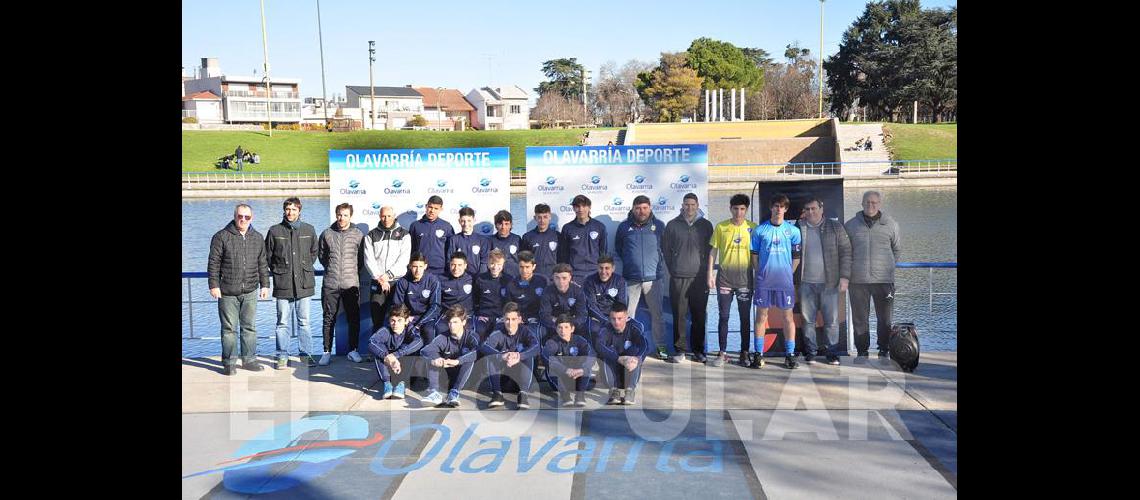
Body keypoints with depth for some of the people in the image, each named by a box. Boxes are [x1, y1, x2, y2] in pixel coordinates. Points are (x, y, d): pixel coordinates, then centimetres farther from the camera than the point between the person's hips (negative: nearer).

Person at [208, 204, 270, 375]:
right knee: (229, 328, 2)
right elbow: (213, 263, -3)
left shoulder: (257, 238, 10)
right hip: (227, 292, -3)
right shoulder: (221, 237, -2)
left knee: (250, 327, 8)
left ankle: (249, 359, 18)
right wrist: (214, 285, -8)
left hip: (250, 292, 3)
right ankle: (229, 362, 10)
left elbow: (262, 264, 15)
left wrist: (265, 285, 10)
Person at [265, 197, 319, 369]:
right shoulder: (275, 231, 2)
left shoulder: (309, 230, 6)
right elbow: (267, 255, 11)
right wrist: (277, 271, 7)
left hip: (304, 283, 1)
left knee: (304, 321, 7)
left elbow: (314, 251, 18)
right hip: (283, 284, -1)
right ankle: (282, 356, 11)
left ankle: (306, 355, 15)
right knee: (283, 322, 3)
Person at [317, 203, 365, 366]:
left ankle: (353, 349, 17)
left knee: (354, 319, 5)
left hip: (351, 284, 0)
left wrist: (353, 271, 7)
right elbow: (321, 255, 16)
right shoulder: (326, 234, 4)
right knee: (329, 319, 4)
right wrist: (331, 269, 11)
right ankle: (327, 352, 11)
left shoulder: (358, 235, 1)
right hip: (330, 284, 1)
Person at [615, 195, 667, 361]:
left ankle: (661, 347, 12)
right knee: (627, 314, 3)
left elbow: (666, 248, 15)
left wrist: (660, 263, 11)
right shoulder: (624, 227, 4)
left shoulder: (659, 226, 3)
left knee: (657, 314, 3)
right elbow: (618, 248, 18)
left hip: (653, 277, 0)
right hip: (631, 279, 0)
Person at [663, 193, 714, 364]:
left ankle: (698, 350, 13)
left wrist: (706, 271, 4)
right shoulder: (673, 225, 6)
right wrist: (673, 269, 5)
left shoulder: (705, 225, 8)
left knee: (699, 316, 4)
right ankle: (679, 349, 8)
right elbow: (666, 249, 10)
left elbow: (710, 250, 11)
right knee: (679, 315, -1)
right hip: (678, 278, -1)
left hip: (699, 277, 1)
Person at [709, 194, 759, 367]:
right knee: (723, 316, 3)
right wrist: (710, 274, -1)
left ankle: (744, 353, 14)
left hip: (745, 277, 0)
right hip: (724, 277, 0)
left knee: (745, 317, 5)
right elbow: (713, 251, 6)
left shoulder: (752, 227, 2)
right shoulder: (720, 227, 2)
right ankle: (722, 353, 10)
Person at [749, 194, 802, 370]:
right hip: (764, 280, 0)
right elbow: (754, 255, 8)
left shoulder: (793, 230, 4)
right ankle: (758, 354, 9)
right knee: (761, 316, 4)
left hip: (785, 280, 0)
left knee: (788, 316, 3)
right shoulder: (759, 230, 4)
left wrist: (788, 273, 3)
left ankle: (790, 355, 10)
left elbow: (796, 257, 7)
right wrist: (761, 273, 4)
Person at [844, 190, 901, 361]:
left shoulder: (891, 224, 6)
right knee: (860, 318, 4)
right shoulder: (851, 225, 6)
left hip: (884, 279, 0)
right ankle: (862, 350, 14)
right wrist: (850, 270, 9)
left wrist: (888, 266, 14)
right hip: (858, 280, 0)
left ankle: (884, 350, 17)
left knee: (884, 318, 5)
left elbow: (897, 249, 19)